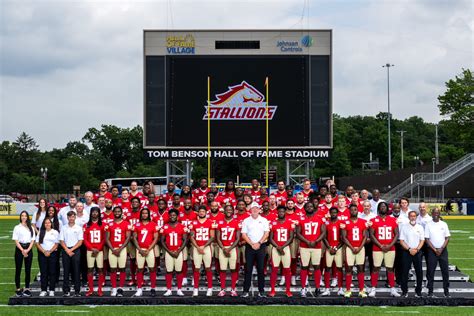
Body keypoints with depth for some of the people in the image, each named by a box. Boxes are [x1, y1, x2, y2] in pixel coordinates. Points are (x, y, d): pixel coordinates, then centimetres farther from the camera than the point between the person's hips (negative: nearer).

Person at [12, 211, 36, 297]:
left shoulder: (31, 228, 10)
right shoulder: (17, 228, 2)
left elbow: (33, 240, 5)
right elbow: (16, 240, -3)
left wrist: (27, 250, -9)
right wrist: (22, 250, -13)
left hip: (28, 249, 2)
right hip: (19, 248, -2)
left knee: (28, 270, 3)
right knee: (18, 269, -1)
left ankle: (27, 288, 9)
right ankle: (18, 289, 2)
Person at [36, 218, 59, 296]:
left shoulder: (55, 232, 7)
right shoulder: (41, 232, 10)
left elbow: (56, 244, 2)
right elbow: (37, 243, 4)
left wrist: (50, 252, -10)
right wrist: (44, 251, -8)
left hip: (52, 254, -1)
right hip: (42, 254, 1)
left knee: (52, 272, -1)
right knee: (43, 272, 0)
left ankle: (51, 290, 3)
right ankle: (43, 290, 3)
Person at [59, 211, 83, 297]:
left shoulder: (79, 228, 5)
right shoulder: (63, 228, 8)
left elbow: (80, 241, 0)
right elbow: (61, 241, 5)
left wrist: (72, 249, -9)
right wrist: (67, 250, -8)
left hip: (76, 250, -1)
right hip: (66, 250, 1)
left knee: (76, 271, -3)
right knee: (66, 271, 1)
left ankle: (77, 291, -1)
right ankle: (66, 291, 4)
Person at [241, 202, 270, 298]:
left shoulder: (264, 220, 7)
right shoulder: (246, 221, 6)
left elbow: (266, 233, 1)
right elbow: (244, 234, 1)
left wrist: (259, 243, -10)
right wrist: (252, 244, -9)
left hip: (261, 246, 0)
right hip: (249, 246, 0)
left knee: (261, 269, 1)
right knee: (248, 269, -1)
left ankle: (261, 291, 5)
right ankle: (246, 291, 1)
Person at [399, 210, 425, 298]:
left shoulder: (420, 227, 7)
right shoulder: (404, 227, 3)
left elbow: (422, 240, 4)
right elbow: (401, 241, -1)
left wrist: (416, 249, -11)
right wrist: (409, 249, -12)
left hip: (417, 252, 1)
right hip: (406, 251, -1)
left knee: (419, 272, 1)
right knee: (405, 272, -1)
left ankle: (418, 291, 9)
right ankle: (404, 291, 6)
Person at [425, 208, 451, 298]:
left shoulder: (444, 224, 6)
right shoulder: (428, 225, 2)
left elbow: (447, 238, 4)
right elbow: (427, 239, -2)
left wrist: (441, 249, -9)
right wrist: (434, 250, -10)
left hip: (443, 250, 1)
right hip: (432, 250, -1)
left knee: (445, 271, 0)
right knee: (430, 271, -2)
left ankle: (446, 291, 6)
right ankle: (430, 291, 3)